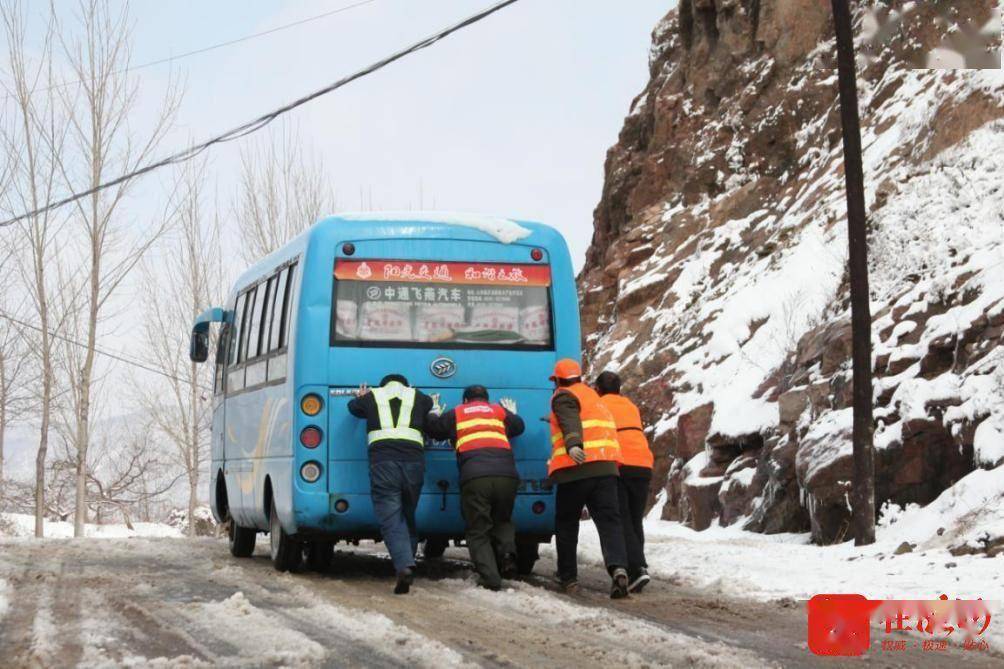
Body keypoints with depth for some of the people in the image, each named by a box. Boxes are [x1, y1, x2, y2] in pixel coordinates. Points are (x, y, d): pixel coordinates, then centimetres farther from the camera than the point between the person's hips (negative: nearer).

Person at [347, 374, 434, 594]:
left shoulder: (372, 397, 18)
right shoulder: (418, 397, 20)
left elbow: (353, 407, 36)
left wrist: (360, 397, 58)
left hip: (383, 462, -2)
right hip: (414, 461, 2)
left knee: (391, 519, -8)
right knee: (408, 516, 16)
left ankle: (404, 566, -27)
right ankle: (407, 564, 13)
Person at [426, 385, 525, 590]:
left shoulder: (455, 414, 21)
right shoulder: (499, 411, 24)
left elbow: (434, 429, 32)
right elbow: (519, 426, 38)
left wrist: (433, 413, 53)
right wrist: (511, 413, 57)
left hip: (474, 477, -2)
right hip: (506, 475, 2)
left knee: (478, 531, 6)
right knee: (502, 521, 24)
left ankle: (491, 579, -9)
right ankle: (507, 552, -6)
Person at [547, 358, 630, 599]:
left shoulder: (563, 397, 2)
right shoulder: (592, 395, 26)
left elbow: (570, 421, -18)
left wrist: (573, 445, -35)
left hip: (575, 468, -5)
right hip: (606, 468, 5)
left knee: (566, 523, 11)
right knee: (609, 520, -4)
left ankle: (568, 576, 16)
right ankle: (618, 567, -27)